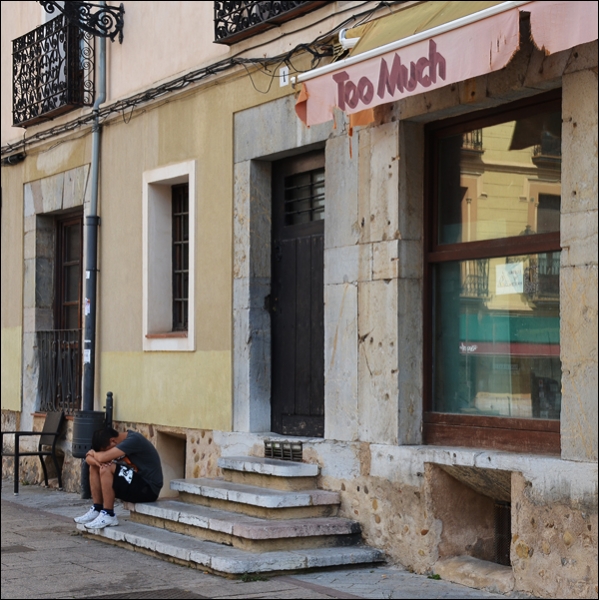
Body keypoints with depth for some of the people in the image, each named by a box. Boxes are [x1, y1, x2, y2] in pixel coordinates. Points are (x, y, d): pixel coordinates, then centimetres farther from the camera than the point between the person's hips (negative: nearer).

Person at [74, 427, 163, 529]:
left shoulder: (133, 440, -21)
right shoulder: (120, 442, 6)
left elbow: (102, 457, -29)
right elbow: (89, 458, 5)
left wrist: (93, 453, -7)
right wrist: (95, 460, -19)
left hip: (148, 488, -9)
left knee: (106, 469, -26)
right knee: (94, 467, 4)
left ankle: (108, 515, -18)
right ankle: (96, 510, 2)